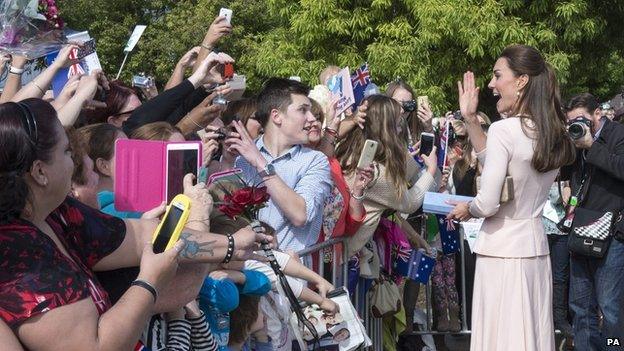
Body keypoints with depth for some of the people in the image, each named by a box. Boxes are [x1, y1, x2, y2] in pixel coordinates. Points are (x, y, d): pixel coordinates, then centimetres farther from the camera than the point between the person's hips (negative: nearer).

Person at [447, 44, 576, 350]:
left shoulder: (504, 129, -16)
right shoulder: (553, 132, 7)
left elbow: (487, 204, -19)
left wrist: (467, 209, 2)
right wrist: (471, 121, 18)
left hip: (502, 249, -8)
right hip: (536, 245, 8)